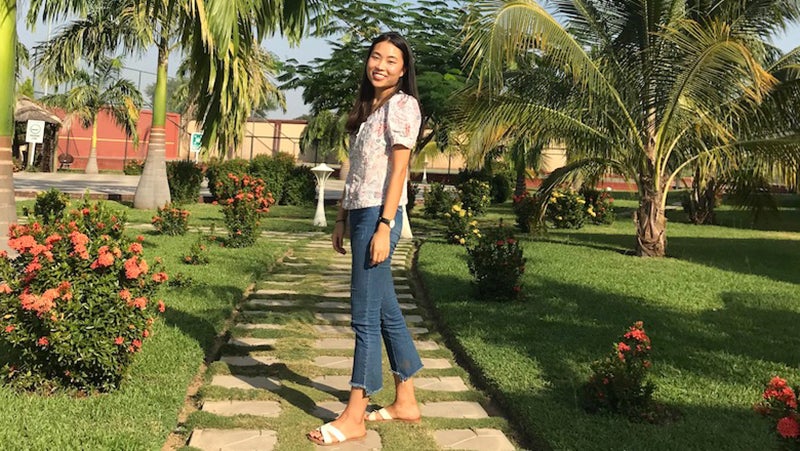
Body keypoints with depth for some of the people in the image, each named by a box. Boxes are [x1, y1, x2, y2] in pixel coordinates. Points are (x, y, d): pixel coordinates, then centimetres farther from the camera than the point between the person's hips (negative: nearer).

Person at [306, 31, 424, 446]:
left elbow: (399, 168, -12)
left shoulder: (402, 105, -5)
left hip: (379, 214, -9)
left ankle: (354, 417, 1)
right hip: (359, 212, 9)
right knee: (385, 309, 12)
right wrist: (341, 219, 16)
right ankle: (405, 401, 22)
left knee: (365, 313, -6)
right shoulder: (367, 106, 19)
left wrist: (384, 226, -18)